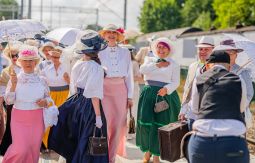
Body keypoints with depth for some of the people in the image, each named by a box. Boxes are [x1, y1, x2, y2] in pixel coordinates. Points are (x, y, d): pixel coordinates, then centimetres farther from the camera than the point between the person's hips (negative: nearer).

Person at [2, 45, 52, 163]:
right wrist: (13, 85, -20)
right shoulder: (15, 79, -2)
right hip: (19, 119, -2)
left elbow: (48, 97, 13)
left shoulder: (41, 80, 3)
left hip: (37, 119, 2)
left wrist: (45, 102, -9)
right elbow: (9, 101, -8)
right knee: (21, 150, -11)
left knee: (33, 150, 7)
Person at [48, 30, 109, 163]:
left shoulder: (77, 65, 5)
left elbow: (74, 88, 12)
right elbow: (94, 94, -18)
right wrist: (98, 115, -16)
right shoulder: (96, 68, -15)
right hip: (89, 105, -7)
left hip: (76, 102, 7)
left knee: (75, 139, 20)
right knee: (90, 144, 4)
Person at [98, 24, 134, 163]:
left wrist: (130, 96, 7)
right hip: (104, 90, -2)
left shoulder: (125, 52, 10)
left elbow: (129, 75, 10)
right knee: (105, 123, -8)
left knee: (117, 125, 3)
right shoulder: (100, 52, 5)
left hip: (120, 90, 2)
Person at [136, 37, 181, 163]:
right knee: (145, 123, -2)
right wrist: (158, 65, -10)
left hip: (165, 95, -2)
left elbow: (175, 82, -1)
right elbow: (142, 69, -8)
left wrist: (166, 89, -19)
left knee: (160, 125, -3)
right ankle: (147, 150, 19)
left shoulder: (174, 64, 6)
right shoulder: (150, 60, 12)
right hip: (148, 95, 2)